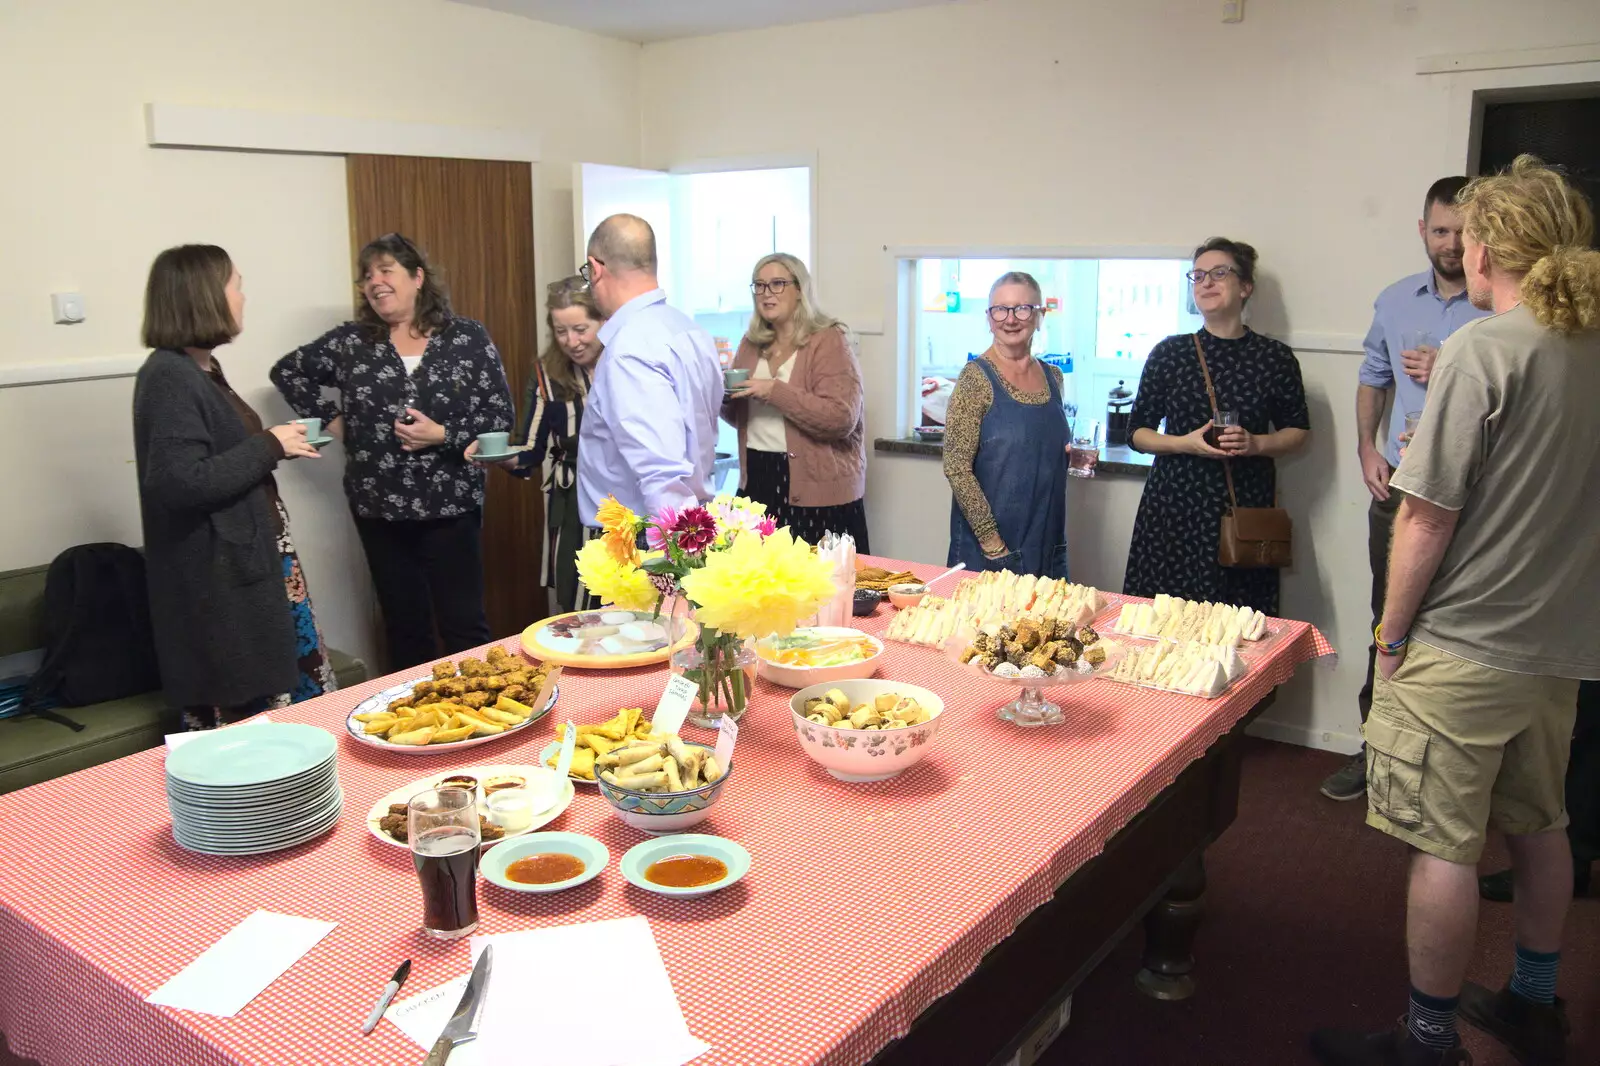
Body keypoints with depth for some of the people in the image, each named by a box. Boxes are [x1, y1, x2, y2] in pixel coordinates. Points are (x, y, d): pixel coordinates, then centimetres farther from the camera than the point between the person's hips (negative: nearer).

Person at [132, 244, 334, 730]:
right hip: (217, 580, -10)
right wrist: (269, 446, -17)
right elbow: (181, 482, -25)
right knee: (243, 718, -3)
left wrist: (277, 447, 6)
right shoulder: (170, 377, -17)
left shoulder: (200, 369, 13)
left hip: (246, 561, 10)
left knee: (292, 693, 14)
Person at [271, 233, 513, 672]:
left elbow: (499, 416, -3)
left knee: (464, 626, 1)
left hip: (451, 506, -3)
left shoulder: (468, 337, -2)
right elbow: (287, 371, 16)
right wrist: (329, 418, 5)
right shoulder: (350, 341, 4)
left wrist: (443, 435, -16)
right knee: (404, 628, 13)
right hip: (379, 509, 3)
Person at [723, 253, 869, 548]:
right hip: (758, 483, 6)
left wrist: (775, 391, -23)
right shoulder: (751, 343, 11)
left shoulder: (828, 341, -8)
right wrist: (725, 397, -2)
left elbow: (842, 418, -19)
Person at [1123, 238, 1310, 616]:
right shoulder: (1170, 353, 5)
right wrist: (1185, 443, -11)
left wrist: (1257, 444, -8)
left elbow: (1298, 431, 12)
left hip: (1247, 508, 0)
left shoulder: (1275, 357, 5)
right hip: (1175, 506, 0)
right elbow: (1137, 432, 7)